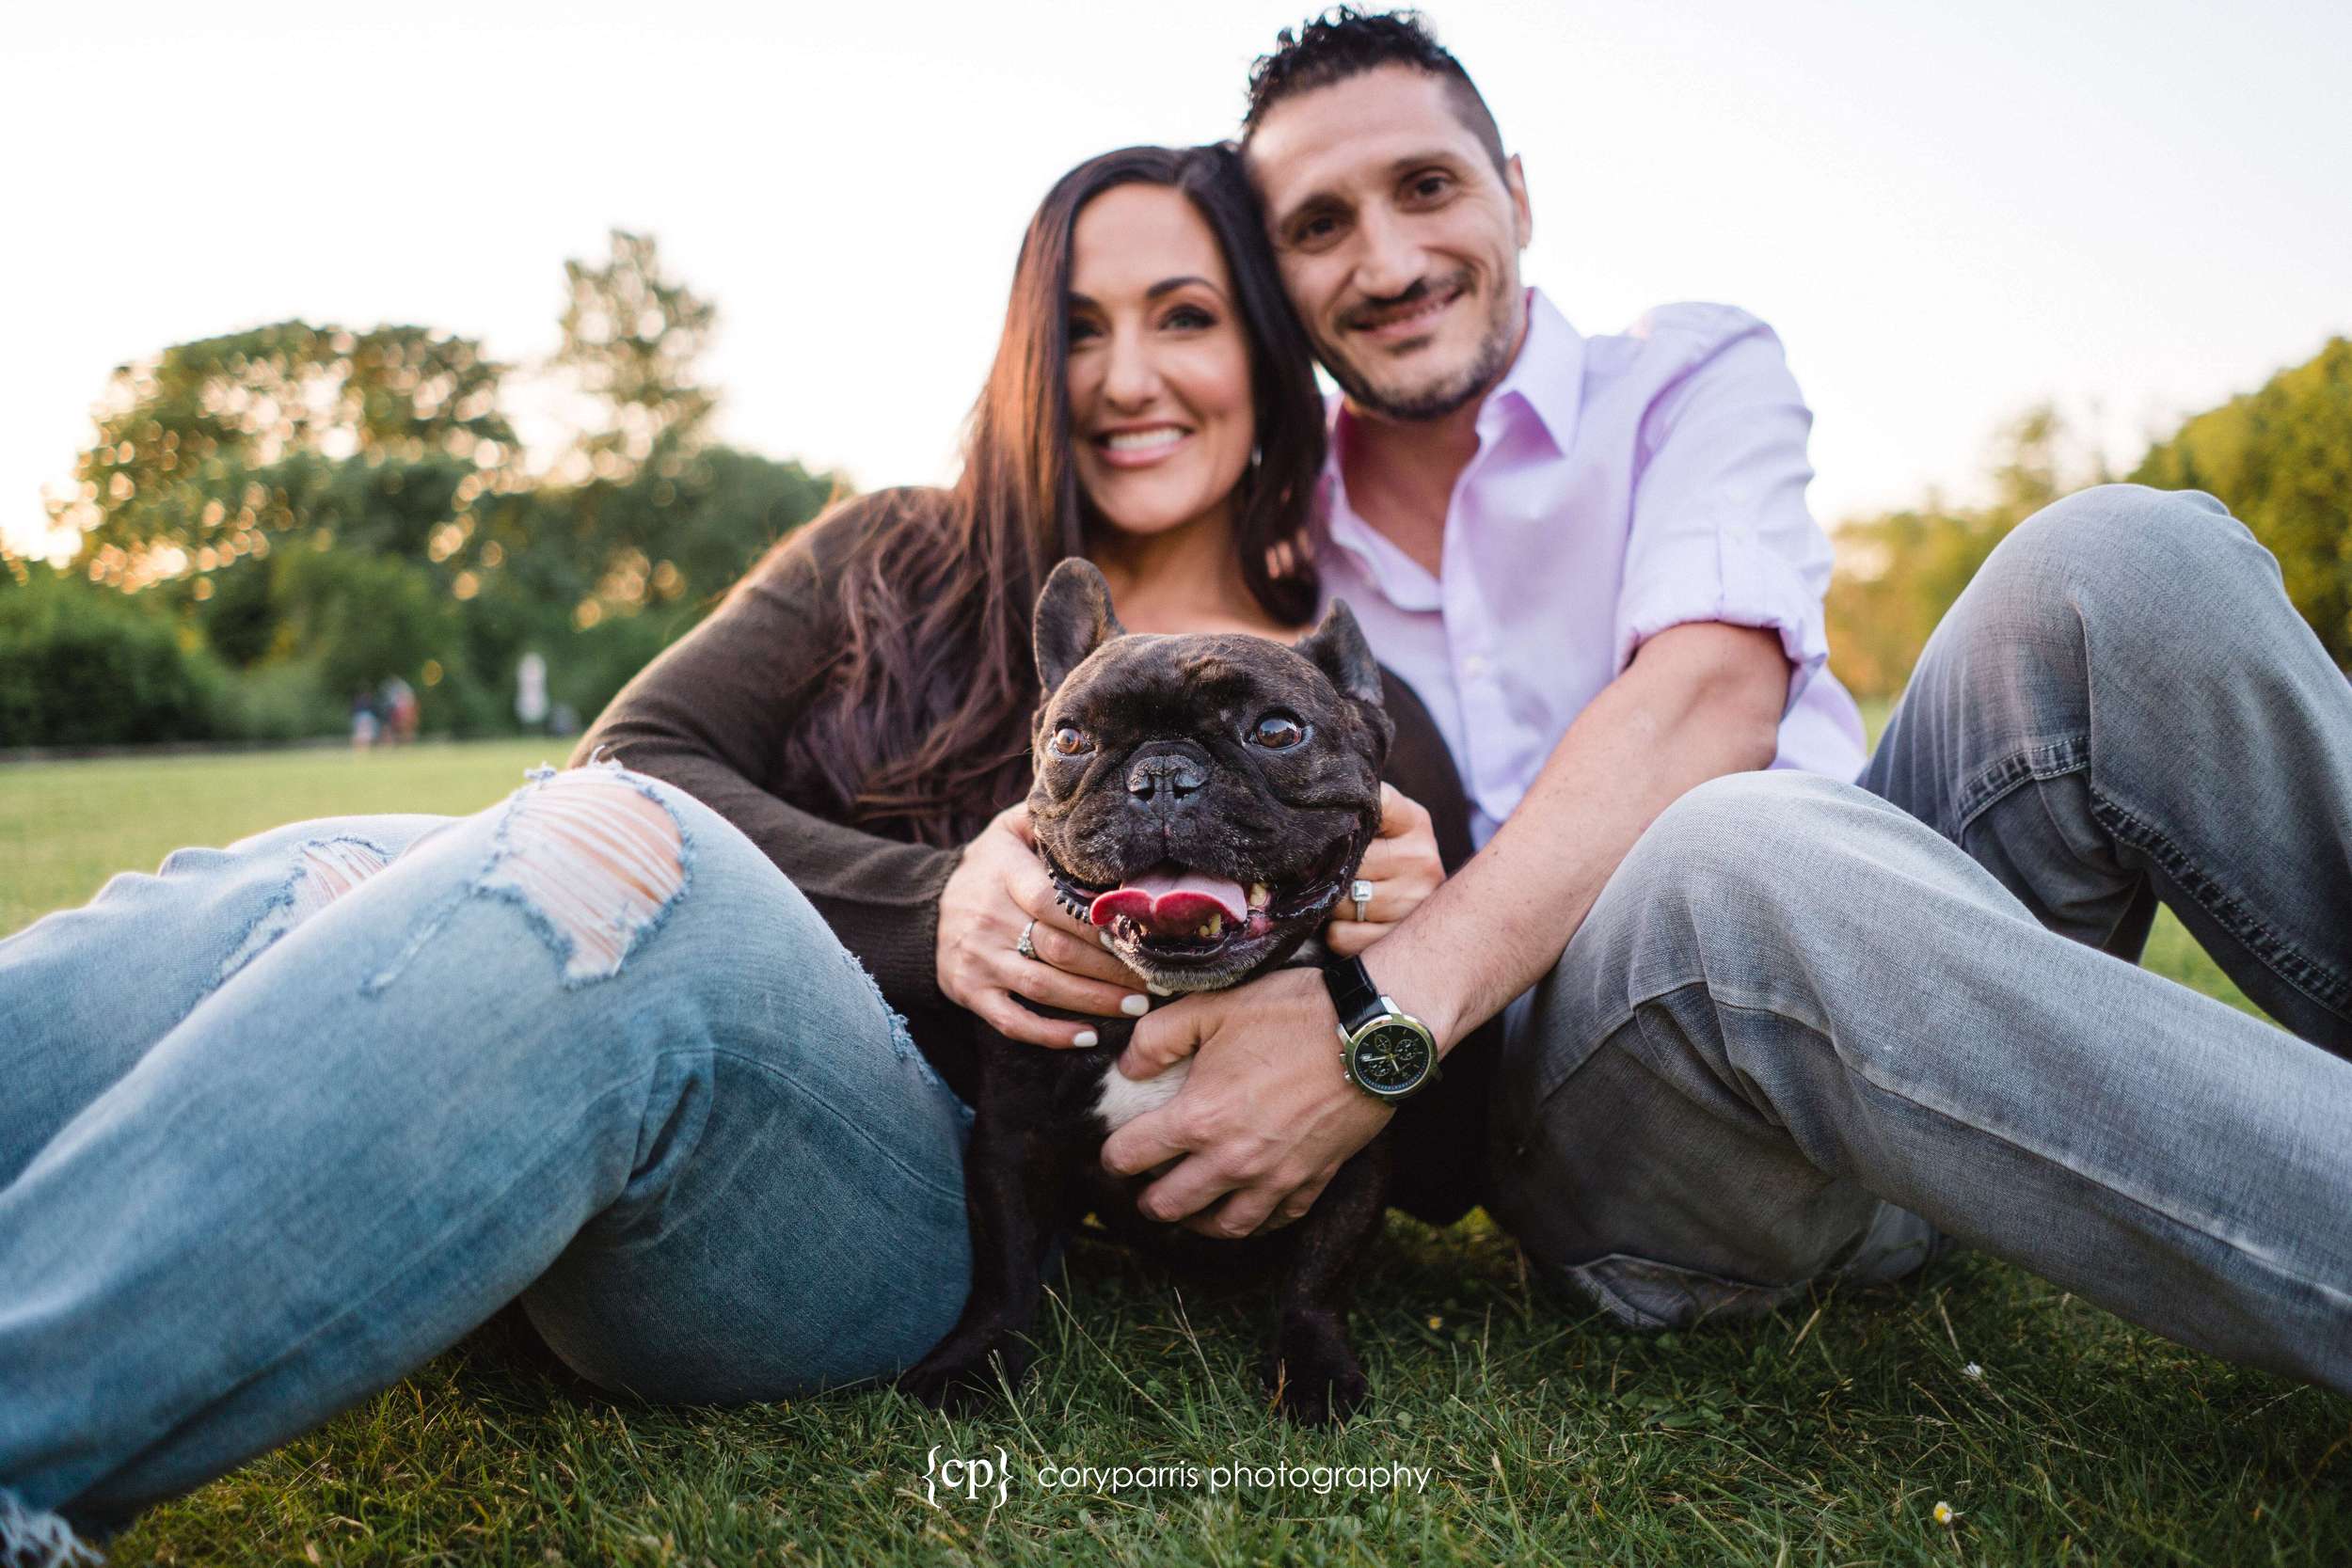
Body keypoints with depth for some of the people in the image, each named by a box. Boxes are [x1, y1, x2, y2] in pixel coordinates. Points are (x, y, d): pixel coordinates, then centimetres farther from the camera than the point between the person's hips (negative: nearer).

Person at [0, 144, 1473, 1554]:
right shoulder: (895, 561, 18)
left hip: (934, 1202, -3)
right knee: (319, 885, -28)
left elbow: (1438, 1172, 12)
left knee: (626, 859, -33)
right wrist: (926, 904, -13)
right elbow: (635, 756, 4)